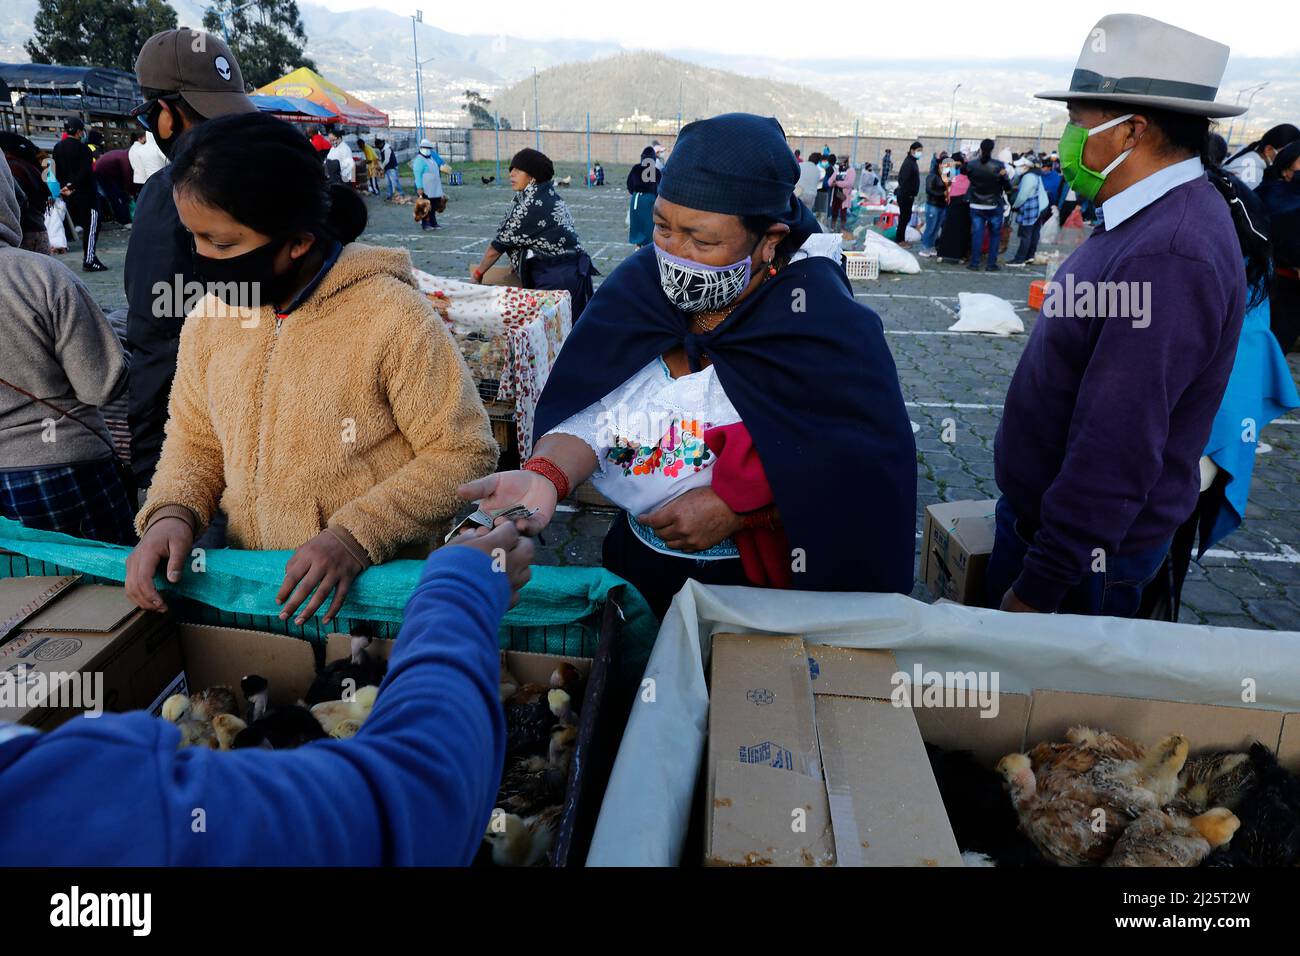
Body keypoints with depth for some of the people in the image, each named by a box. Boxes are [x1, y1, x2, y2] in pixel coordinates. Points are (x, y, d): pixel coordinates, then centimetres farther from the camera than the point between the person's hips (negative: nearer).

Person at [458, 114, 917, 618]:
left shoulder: (823, 318, -13)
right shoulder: (640, 284, -3)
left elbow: (870, 460, -17)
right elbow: (590, 411, -10)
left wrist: (735, 508, -22)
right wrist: (544, 475, -31)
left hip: (768, 576, -3)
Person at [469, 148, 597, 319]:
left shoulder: (529, 204, -12)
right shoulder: (551, 197, 13)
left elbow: (499, 244, -3)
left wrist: (478, 272, 10)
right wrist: (517, 263, 14)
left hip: (555, 279, -9)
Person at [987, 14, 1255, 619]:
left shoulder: (1165, 258, -28)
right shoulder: (1148, 222, 6)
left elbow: (1116, 452, -29)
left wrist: (1039, 587, -22)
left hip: (1087, 556, -9)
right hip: (1034, 511, 9)